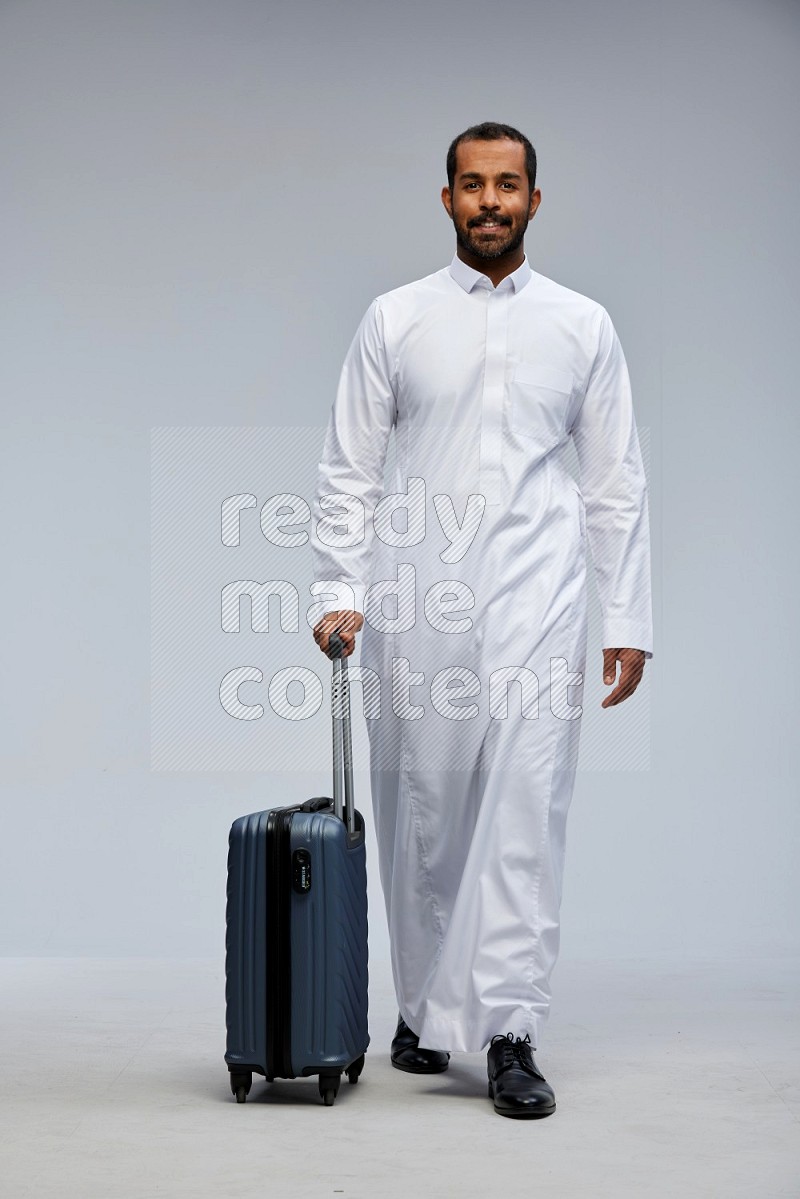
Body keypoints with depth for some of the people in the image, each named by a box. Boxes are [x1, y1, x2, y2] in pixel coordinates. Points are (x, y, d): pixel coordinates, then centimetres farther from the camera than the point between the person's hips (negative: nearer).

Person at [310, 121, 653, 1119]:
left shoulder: (583, 325, 7)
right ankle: (425, 1009, 27)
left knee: (526, 813, -8)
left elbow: (616, 483, 7)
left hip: (534, 604, 0)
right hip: (415, 606, 1)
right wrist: (339, 591, -7)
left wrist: (630, 619, 1)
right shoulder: (394, 319, 6)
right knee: (421, 815, 9)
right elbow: (348, 471, 4)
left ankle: (507, 1035, -4)